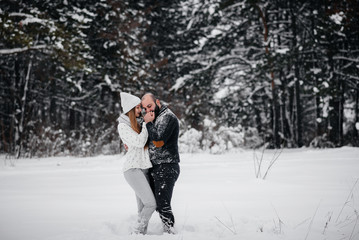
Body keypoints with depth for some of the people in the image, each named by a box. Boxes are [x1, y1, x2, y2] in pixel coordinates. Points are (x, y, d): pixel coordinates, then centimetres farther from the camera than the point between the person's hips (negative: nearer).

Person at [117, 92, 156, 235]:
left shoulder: (137, 124, 18)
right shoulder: (123, 126, -5)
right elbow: (139, 142, -14)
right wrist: (146, 123, -9)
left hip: (144, 168, 8)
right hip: (133, 168, -7)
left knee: (143, 207, 2)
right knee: (151, 204, -16)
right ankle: (137, 232, -7)